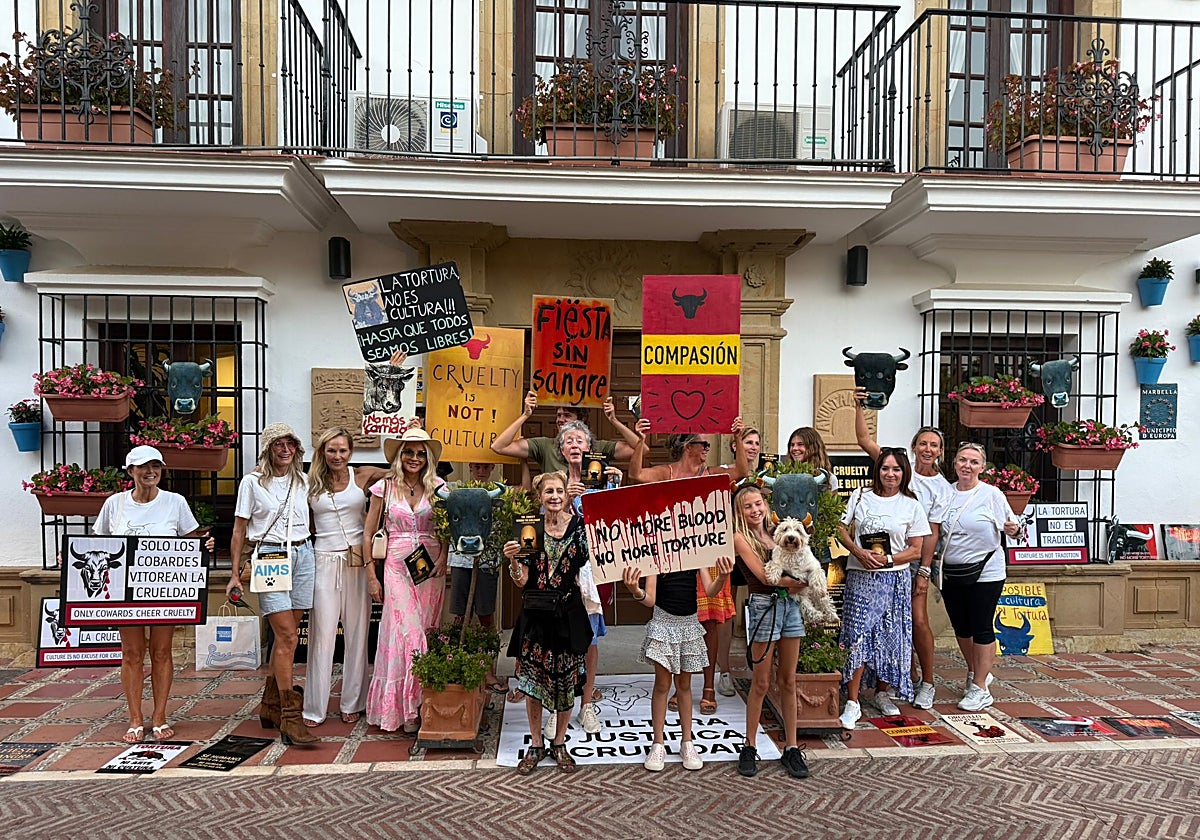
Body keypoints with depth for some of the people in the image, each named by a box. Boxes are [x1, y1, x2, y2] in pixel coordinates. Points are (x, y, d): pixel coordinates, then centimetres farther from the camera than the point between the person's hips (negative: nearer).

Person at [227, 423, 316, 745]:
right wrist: (236, 574, 0)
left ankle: (270, 707, 24)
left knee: (284, 636, 10)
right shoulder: (252, 482, 0)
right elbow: (239, 530, 2)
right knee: (287, 637, -11)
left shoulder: (303, 481, 10)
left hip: (303, 555, 4)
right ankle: (289, 719, -7)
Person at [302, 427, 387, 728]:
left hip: (357, 562, 1)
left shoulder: (363, 476, 2)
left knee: (356, 632, 7)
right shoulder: (312, 483, 4)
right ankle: (315, 708, 14)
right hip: (324, 561, 0)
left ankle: (352, 703, 21)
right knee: (322, 633, 3)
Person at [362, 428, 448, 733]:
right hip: (397, 567, -2)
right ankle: (407, 710, 3)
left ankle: (417, 703, 20)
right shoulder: (385, 487, 1)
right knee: (408, 633, -9)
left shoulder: (437, 487, 5)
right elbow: (368, 533, 4)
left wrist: (443, 559, -8)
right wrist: (371, 575, -1)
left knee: (425, 633, 5)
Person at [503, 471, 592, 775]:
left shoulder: (579, 526, -2)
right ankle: (536, 745, 25)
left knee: (567, 679, 8)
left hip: (568, 615, -1)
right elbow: (521, 581, -2)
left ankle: (559, 743, 29)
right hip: (535, 615, 1)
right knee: (532, 679, 5)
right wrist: (512, 559, -19)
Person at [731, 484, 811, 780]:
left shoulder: (775, 533, 14)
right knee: (761, 683, 1)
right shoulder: (740, 538, -4)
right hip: (764, 605, -5)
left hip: (790, 604, 5)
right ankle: (749, 748, 14)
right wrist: (801, 583, -6)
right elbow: (764, 576, -11)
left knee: (788, 680, 9)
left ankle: (791, 747, 17)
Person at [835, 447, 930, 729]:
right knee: (858, 636, -7)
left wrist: (888, 559, -13)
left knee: (890, 638, 7)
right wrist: (859, 552, -11)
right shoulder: (860, 496, 6)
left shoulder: (911, 505, 4)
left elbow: (916, 551, 2)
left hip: (895, 579, 1)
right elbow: (841, 529, 6)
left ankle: (882, 693, 28)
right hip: (860, 578, -1)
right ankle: (852, 703, -2)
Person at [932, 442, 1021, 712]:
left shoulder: (991, 494, -9)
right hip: (951, 573, 5)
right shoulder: (945, 493, 3)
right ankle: (976, 673, 37)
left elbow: (1011, 526, -6)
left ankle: (980, 688, 12)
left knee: (982, 628, 1)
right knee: (961, 627, 16)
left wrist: (1012, 529, -27)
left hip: (985, 573, -5)